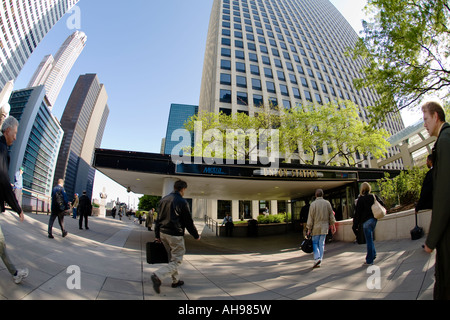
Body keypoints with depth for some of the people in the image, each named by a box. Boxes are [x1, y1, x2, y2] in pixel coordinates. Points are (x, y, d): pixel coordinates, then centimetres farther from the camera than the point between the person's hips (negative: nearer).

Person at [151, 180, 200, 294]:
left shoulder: (164, 199, 8)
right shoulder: (182, 202, -13)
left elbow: (158, 219, 13)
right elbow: (188, 222, -9)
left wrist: (157, 235, 21)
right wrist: (196, 235, 3)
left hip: (163, 233, 8)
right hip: (175, 235, -8)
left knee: (173, 257, 22)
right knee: (177, 260, 2)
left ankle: (175, 281, 28)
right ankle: (157, 276, -14)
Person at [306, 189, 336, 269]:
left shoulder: (313, 204, -9)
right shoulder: (327, 203, 2)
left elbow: (310, 217, -7)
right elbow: (331, 215, 7)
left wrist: (309, 229, -2)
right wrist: (333, 225, 17)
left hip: (316, 227, -3)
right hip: (325, 227, 3)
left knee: (315, 243, 7)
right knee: (321, 244, 9)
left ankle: (317, 258, -11)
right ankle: (319, 261, 12)